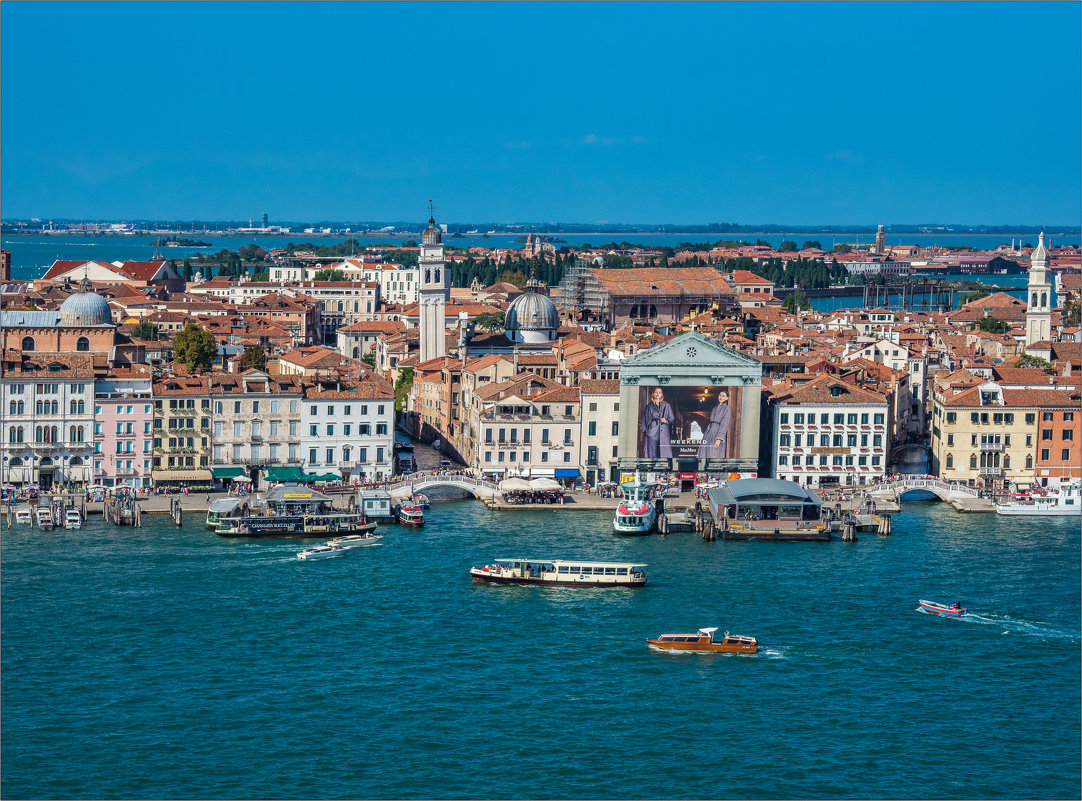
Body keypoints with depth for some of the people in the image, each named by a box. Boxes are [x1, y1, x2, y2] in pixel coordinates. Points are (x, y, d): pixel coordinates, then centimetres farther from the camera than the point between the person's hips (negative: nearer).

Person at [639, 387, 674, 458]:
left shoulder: (666, 405, 13)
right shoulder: (649, 406, 12)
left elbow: (671, 418, 12)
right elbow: (643, 419, 14)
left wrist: (666, 421, -9)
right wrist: (644, 430, 2)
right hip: (652, 434, 0)